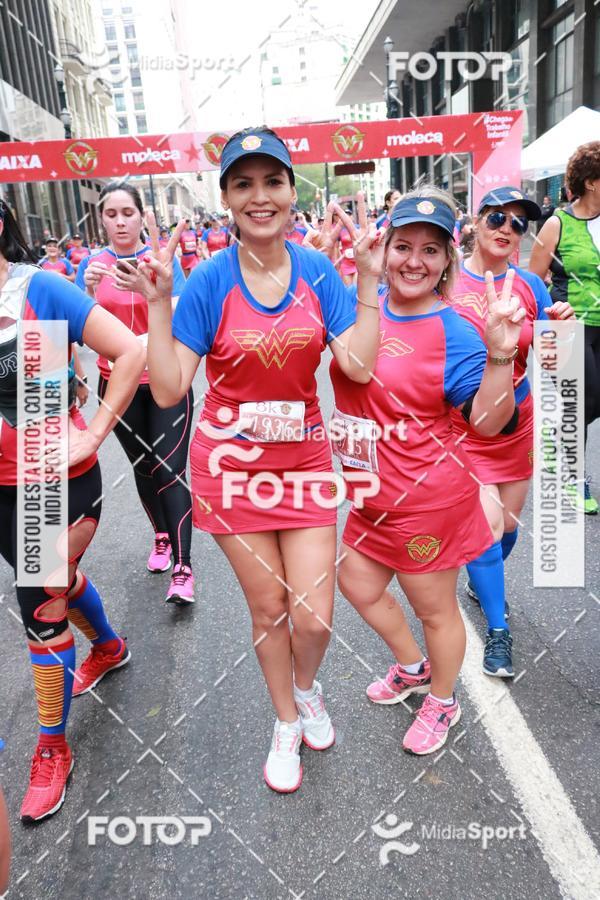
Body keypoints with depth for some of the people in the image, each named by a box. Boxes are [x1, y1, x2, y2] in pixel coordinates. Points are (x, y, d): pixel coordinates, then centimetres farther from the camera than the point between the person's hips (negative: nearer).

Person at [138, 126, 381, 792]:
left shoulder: (317, 271, -2)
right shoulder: (209, 281, -9)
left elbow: (359, 366, -11)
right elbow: (168, 390, -14)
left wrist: (369, 283, -14)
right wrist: (159, 302, -21)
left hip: (303, 459, 2)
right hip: (231, 463, -1)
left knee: (314, 617, 0)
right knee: (268, 609, 12)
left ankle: (307, 688, 39)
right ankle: (286, 723, 41)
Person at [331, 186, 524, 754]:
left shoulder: (453, 333, -16)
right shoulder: (363, 307, -1)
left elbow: (487, 421, -18)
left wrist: (500, 352, -33)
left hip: (428, 497, -7)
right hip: (373, 493, 7)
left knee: (434, 607, 13)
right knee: (358, 584, 23)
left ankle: (442, 702, 43)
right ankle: (413, 667, 50)